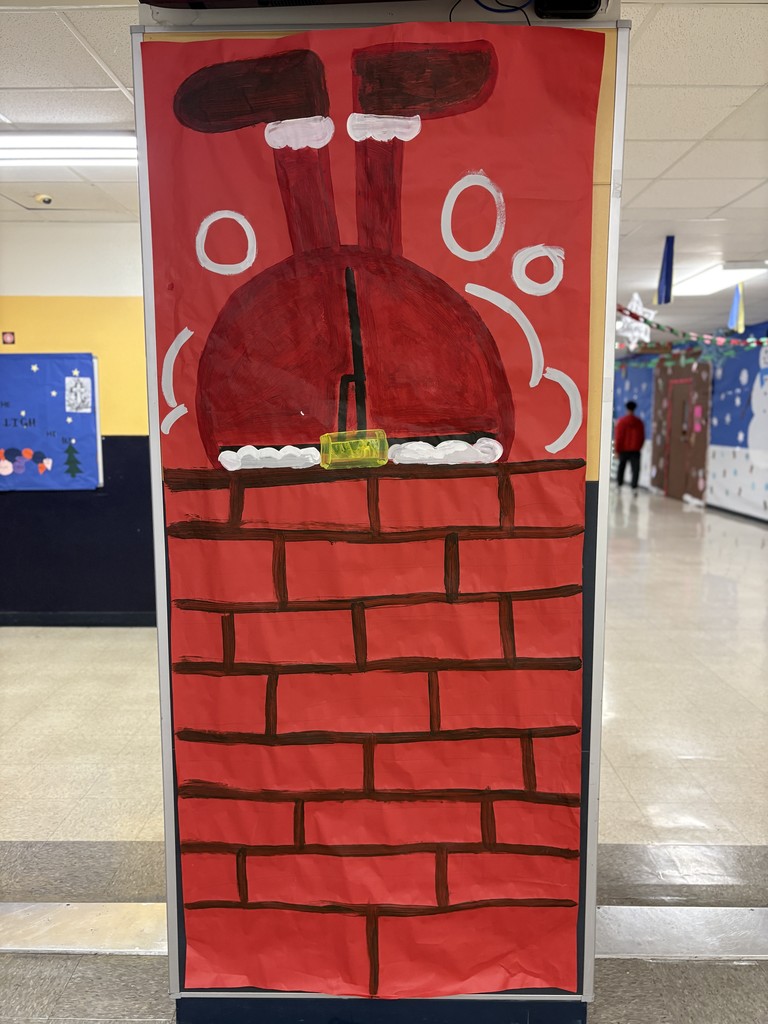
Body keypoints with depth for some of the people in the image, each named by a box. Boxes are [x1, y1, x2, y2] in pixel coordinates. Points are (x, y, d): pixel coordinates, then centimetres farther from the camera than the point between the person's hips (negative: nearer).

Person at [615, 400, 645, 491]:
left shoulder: (621, 421, -7)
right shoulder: (639, 422, 0)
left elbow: (618, 437, -6)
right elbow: (642, 437, 4)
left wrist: (617, 449, 1)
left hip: (623, 449, 0)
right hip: (635, 450, 0)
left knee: (621, 466, 17)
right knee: (635, 469, -3)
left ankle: (619, 484, 24)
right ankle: (634, 486, -15)